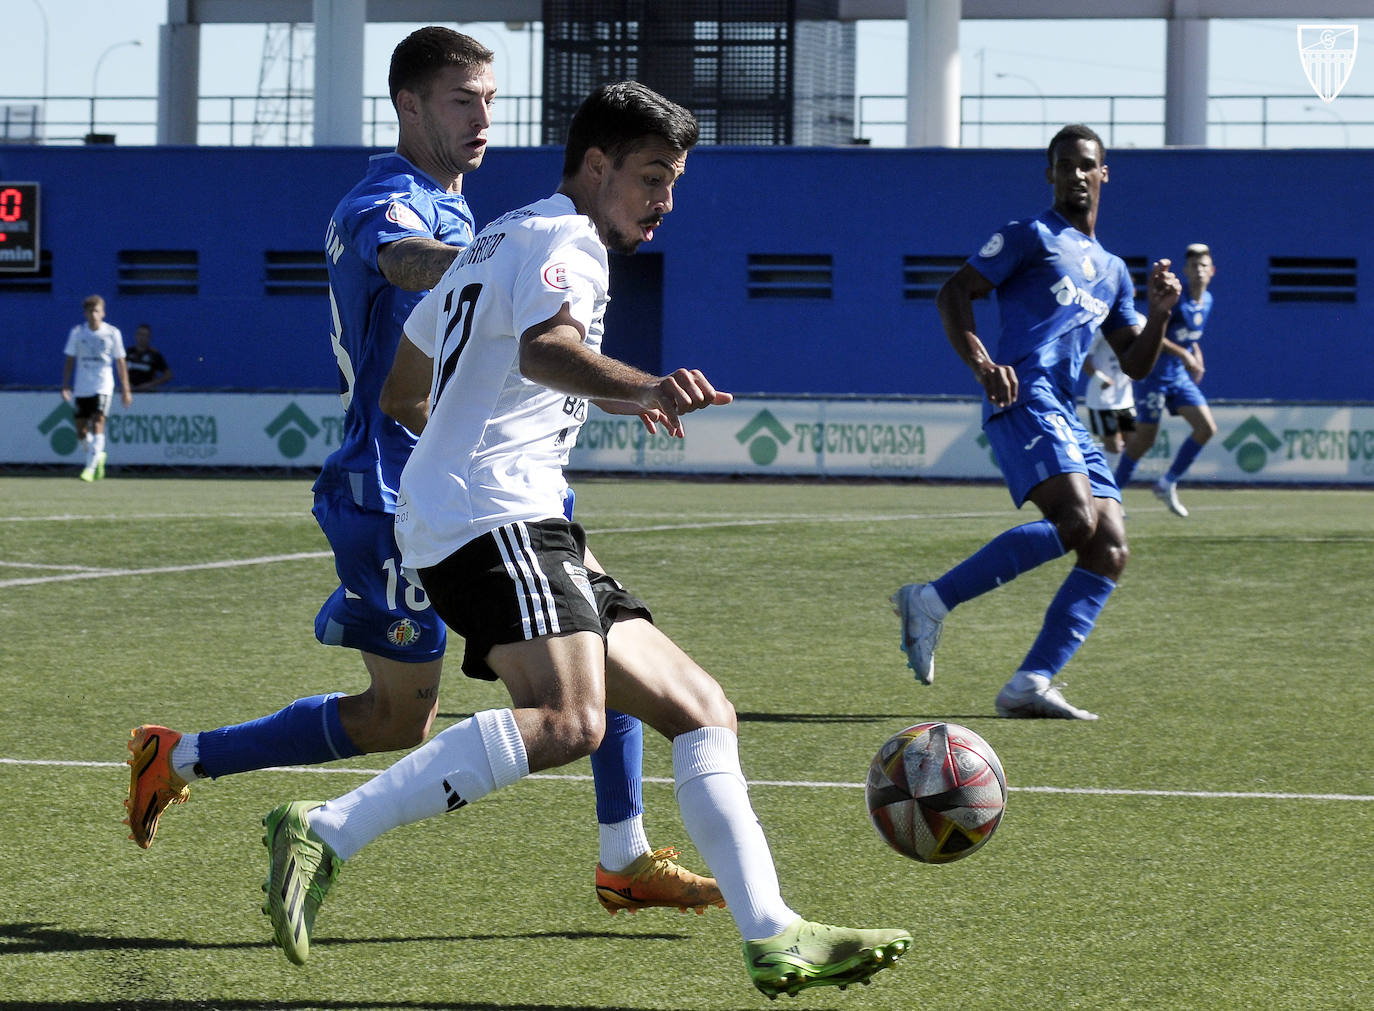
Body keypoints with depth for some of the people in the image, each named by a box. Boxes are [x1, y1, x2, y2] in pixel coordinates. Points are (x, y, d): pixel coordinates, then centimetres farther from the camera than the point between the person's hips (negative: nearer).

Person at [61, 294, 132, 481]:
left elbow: (120, 362, 5)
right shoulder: (77, 332, 3)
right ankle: (98, 456, 32)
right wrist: (65, 386, -3)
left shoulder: (112, 333, 0)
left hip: (103, 387, -3)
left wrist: (125, 390, 4)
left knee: (97, 425, -17)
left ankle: (90, 467, -17)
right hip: (81, 387, 3)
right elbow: (69, 360, 6)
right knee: (81, 432, 4)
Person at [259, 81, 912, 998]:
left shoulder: (498, 242, 27)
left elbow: (402, 380, 35)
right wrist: (642, 389, -48)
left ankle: (773, 937, -1)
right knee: (567, 723, -32)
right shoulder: (561, 242, -4)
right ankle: (325, 836, -30)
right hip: (494, 518, -11)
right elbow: (546, 346, -28)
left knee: (702, 710, 6)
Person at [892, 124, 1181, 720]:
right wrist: (980, 364, -16)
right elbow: (954, 293, -1)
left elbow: (1134, 364, 28)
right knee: (1076, 520, -28)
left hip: (1066, 414, 8)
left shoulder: (1112, 271, 28)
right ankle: (932, 602, -21)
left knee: (1110, 551, -5)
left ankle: (1030, 685, -9)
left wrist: (1159, 314, 9)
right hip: (1024, 397, -8)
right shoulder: (1031, 237, 7)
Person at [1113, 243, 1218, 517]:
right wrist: (1184, 354, -25)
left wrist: (1196, 355, 6)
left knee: (1207, 427, -5)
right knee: (1144, 439, -5)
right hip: (1154, 375, -7)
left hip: (1180, 377, 7)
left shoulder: (1206, 301, 7)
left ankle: (1167, 484, 7)